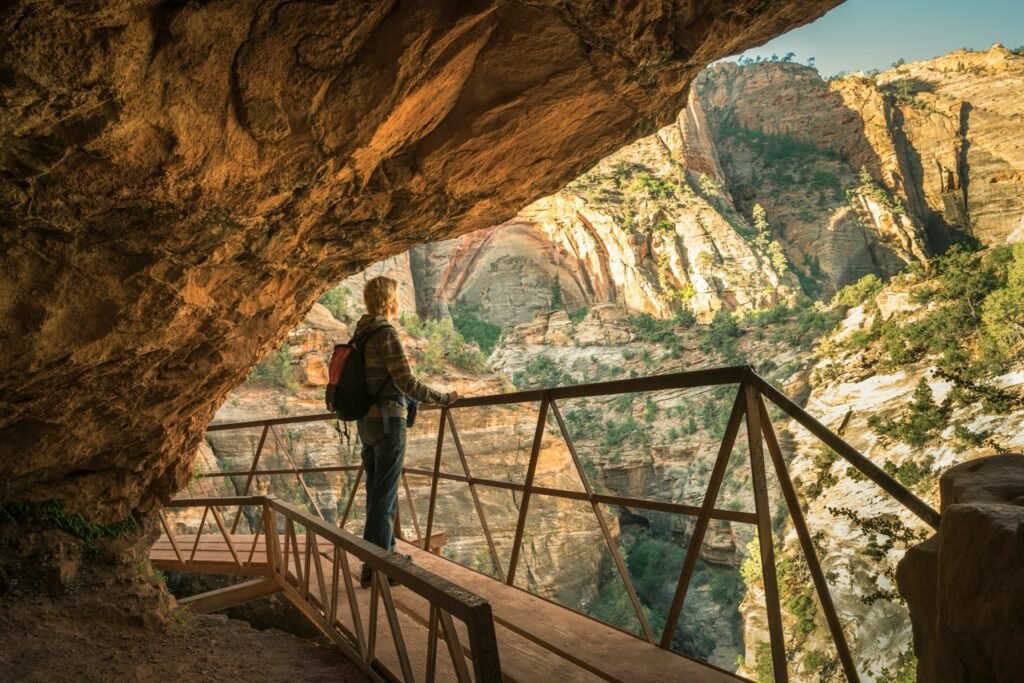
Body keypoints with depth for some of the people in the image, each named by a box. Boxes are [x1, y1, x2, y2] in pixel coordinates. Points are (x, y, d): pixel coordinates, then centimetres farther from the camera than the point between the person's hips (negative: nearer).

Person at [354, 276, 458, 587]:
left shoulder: (361, 335, 12)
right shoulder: (387, 334, -16)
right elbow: (407, 383, -19)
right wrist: (444, 398, -7)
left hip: (367, 421, 9)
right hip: (388, 422, -9)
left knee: (378, 492, 18)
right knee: (384, 496, -3)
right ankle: (374, 568, 2)